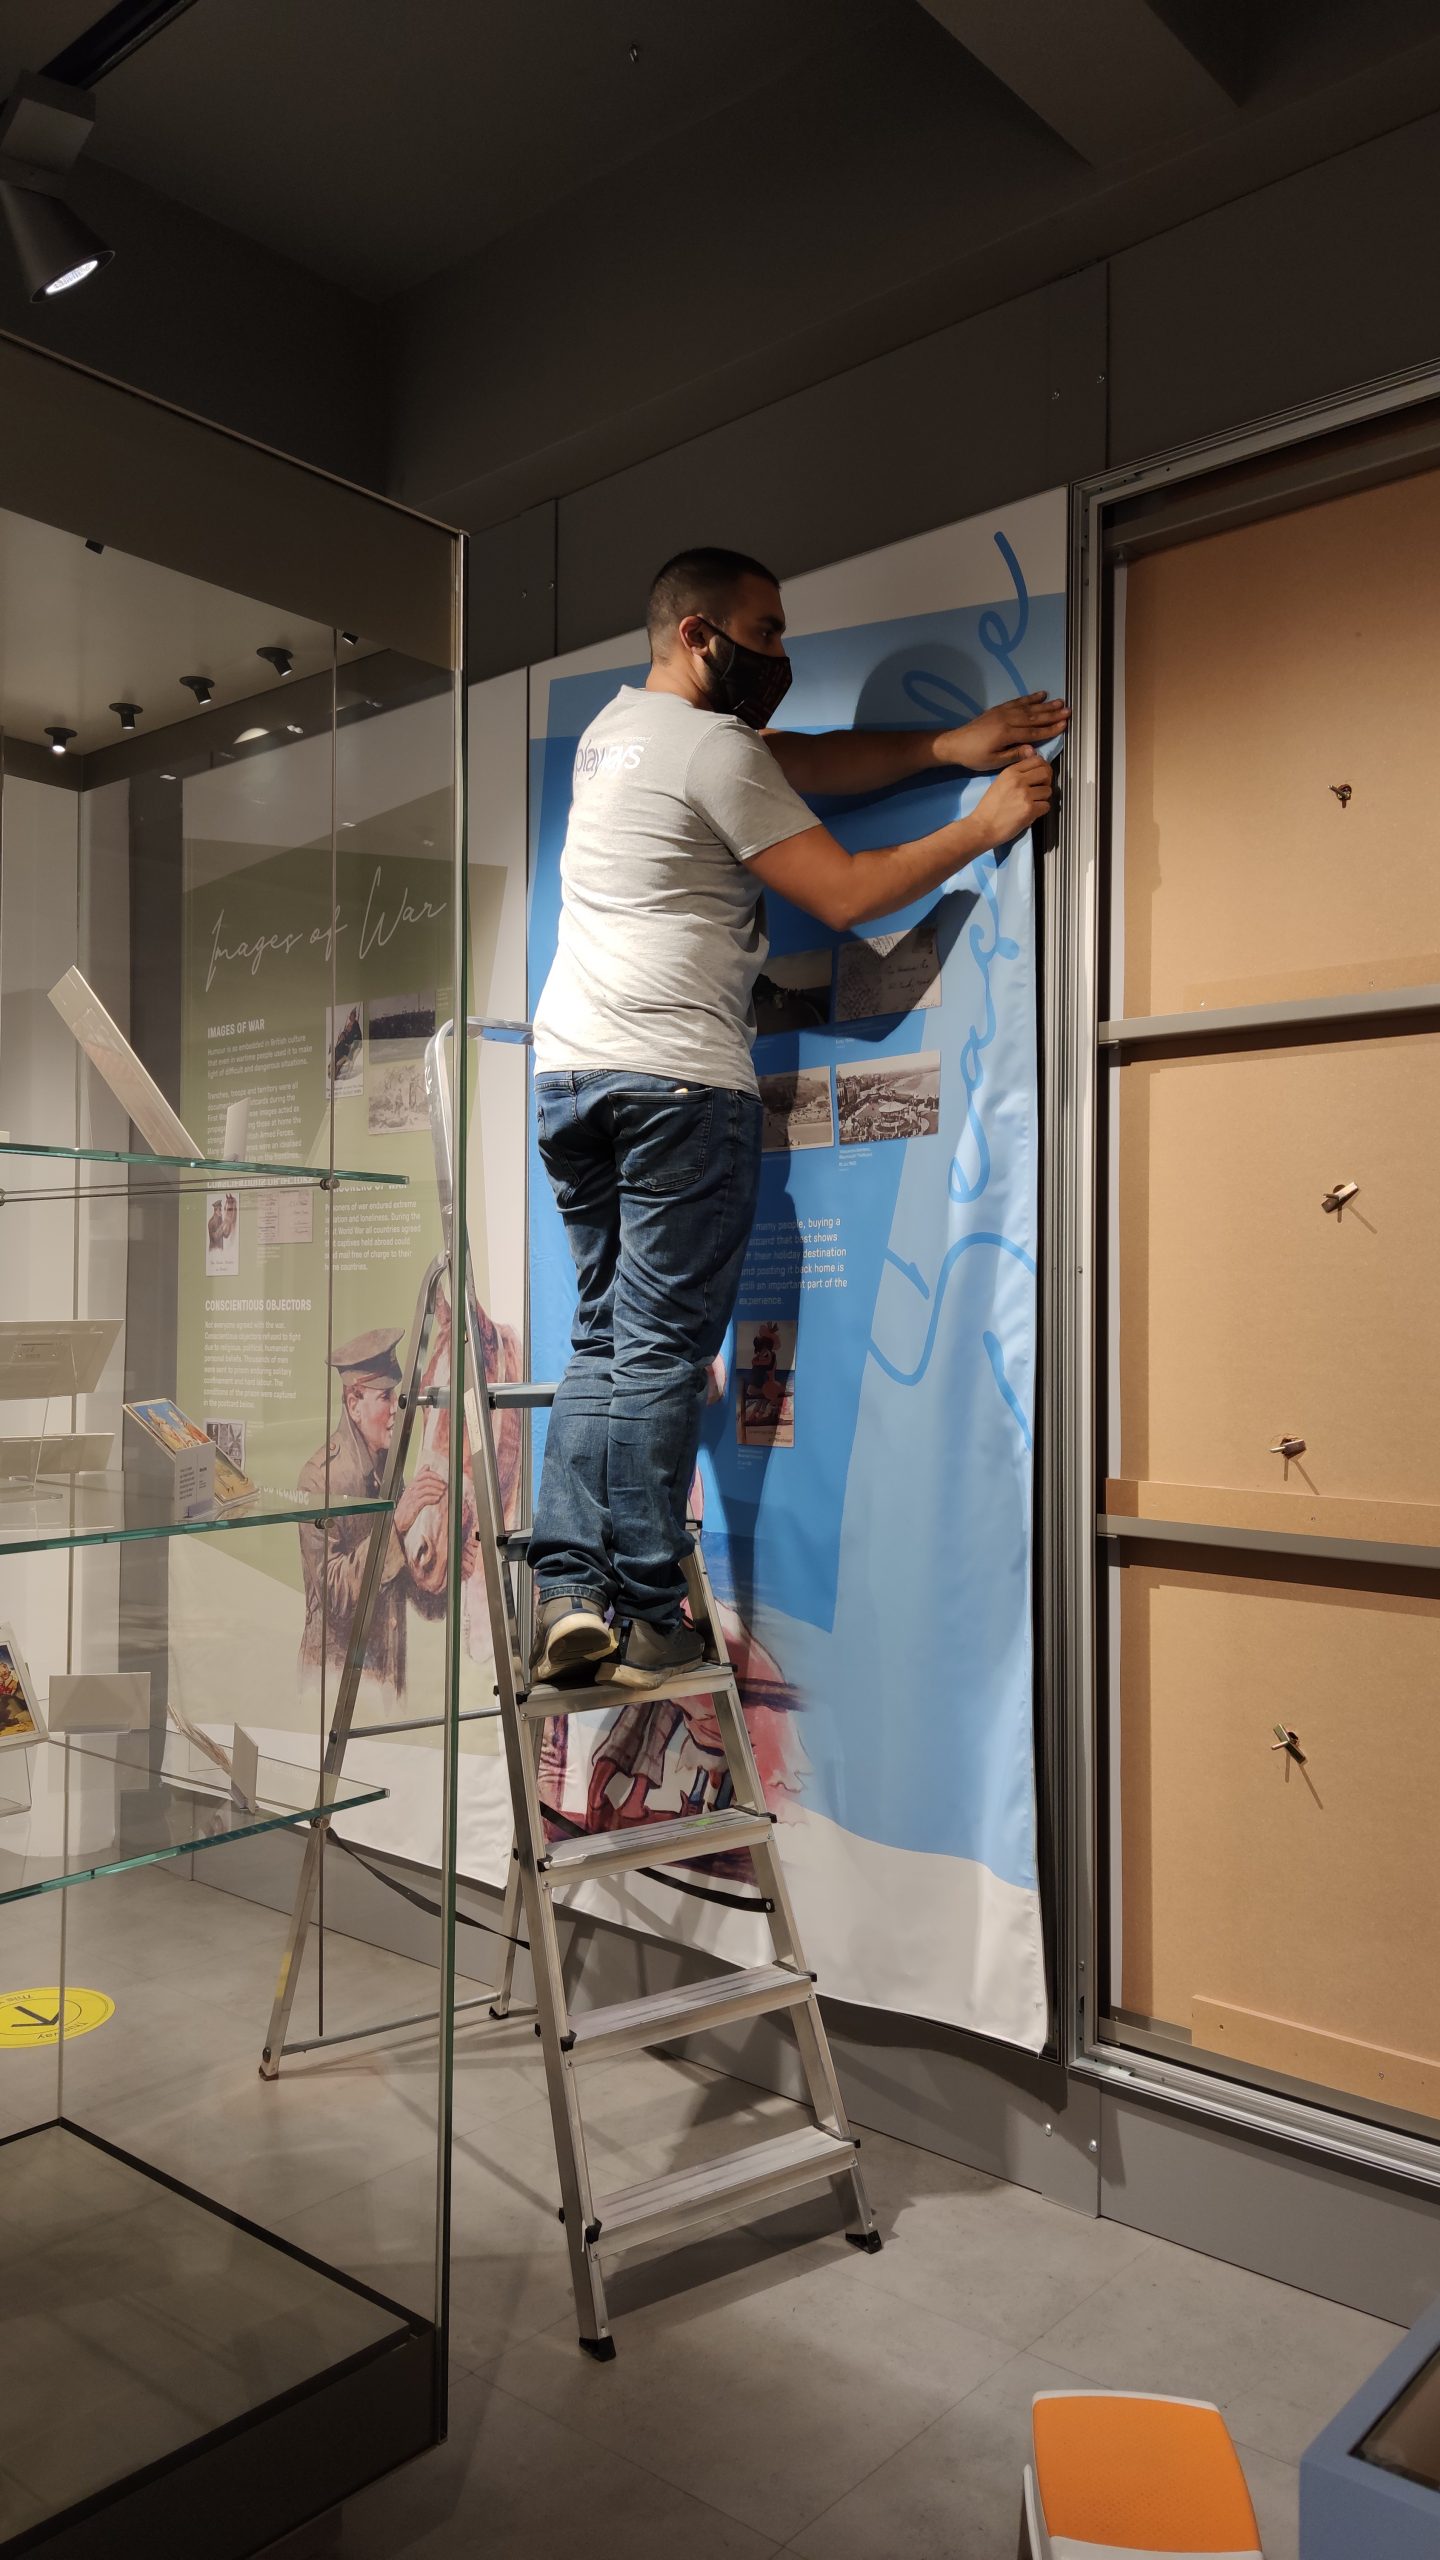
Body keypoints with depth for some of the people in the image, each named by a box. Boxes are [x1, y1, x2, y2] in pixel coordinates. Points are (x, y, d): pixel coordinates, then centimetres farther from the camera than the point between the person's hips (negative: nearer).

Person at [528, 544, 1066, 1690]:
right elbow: (845, 895, -7)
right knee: (662, 1349, -5)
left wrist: (951, 745, 11)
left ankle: (570, 1590, 7)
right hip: (679, 1079, -8)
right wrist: (983, 829, 2)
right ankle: (645, 1618, 0)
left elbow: (802, 758, 19)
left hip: (569, 1070, 9)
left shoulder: (616, 723, 22)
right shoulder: (712, 749, -5)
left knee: (603, 1338, 11)